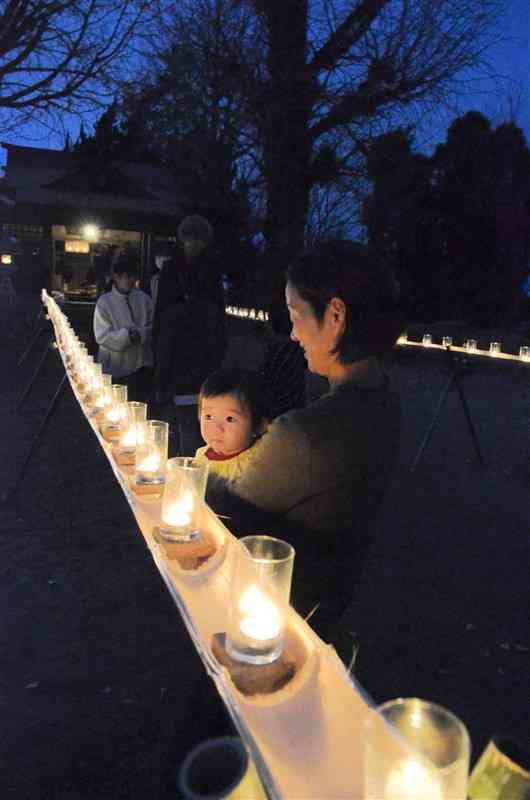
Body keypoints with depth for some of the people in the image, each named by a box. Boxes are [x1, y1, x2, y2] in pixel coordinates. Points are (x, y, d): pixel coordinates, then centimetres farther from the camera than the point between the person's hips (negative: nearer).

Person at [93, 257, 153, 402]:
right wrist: (126, 335, -25)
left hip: (141, 364, 3)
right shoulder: (104, 302, -7)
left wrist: (140, 334, -21)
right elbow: (102, 336, -12)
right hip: (115, 366, -3)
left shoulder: (144, 298, 2)